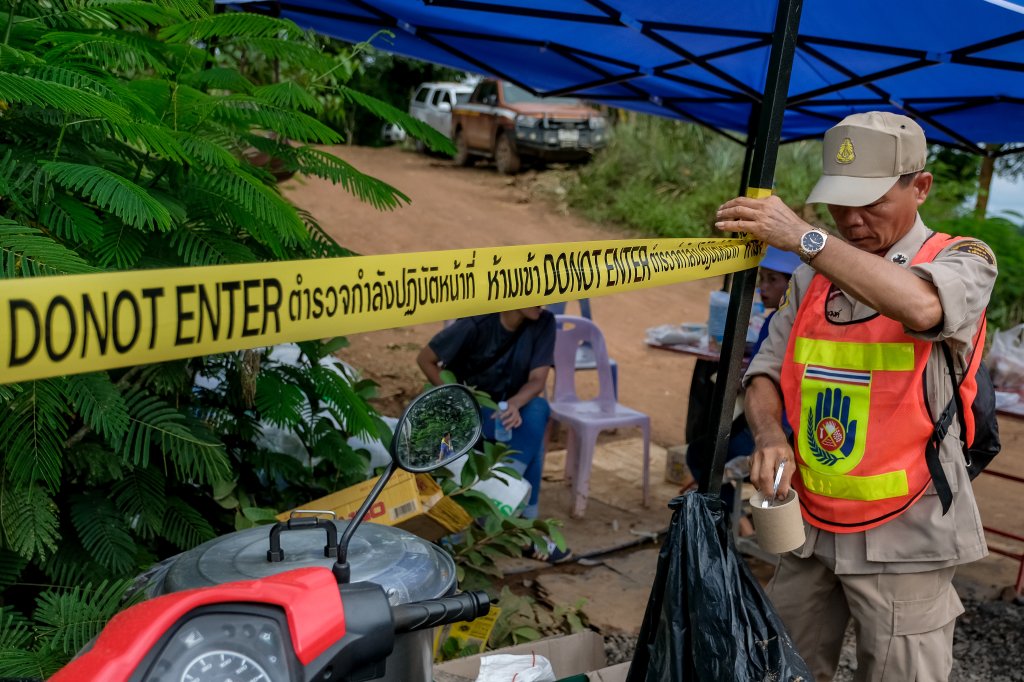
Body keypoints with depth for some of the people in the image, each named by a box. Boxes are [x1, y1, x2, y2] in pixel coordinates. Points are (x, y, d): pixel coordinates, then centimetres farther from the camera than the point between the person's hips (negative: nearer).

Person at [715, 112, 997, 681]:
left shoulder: (962, 260, -5)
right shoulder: (815, 275, 10)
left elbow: (921, 307, -30)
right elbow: (767, 371, 10)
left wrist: (803, 236, -28)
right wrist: (770, 435, -10)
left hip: (902, 536, -4)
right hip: (811, 527, 5)